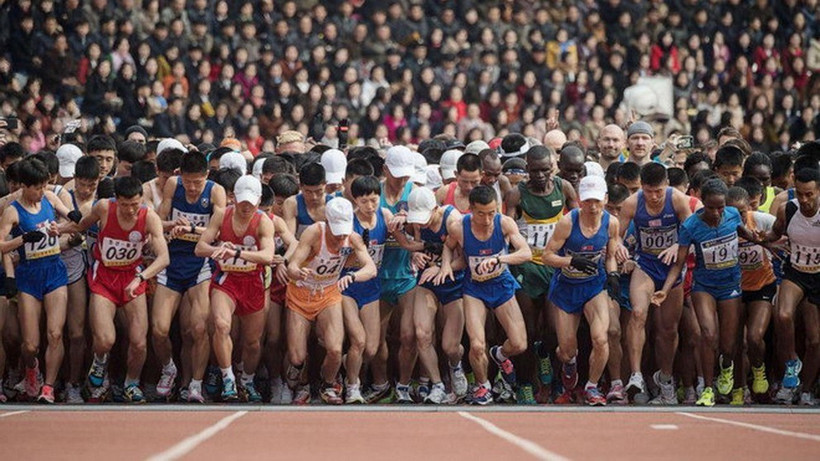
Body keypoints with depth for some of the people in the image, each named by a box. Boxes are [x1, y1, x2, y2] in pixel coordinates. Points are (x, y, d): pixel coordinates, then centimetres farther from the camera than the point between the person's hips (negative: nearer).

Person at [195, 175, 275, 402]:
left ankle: (247, 381, 38)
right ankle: (228, 379, -16)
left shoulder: (263, 222, -10)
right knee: (221, 325, -28)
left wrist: (237, 252, -40)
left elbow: (268, 256, -26)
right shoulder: (221, 216, -4)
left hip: (253, 283, 0)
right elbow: (200, 248, -6)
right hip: (225, 280, 0)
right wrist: (218, 250, -29)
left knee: (253, 340, 11)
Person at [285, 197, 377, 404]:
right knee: (297, 357, -5)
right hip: (301, 294, -2)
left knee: (335, 351, -17)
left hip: (329, 294, 2)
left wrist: (351, 276, -48)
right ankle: (297, 366, 34)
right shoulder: (314, 233, -25)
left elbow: (371, 269, -27)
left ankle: (328, 386, 14)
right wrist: (298, 272, -53)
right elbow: (292, 266, -29)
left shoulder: (353, 239, -16)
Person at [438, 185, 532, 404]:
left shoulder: (505, 223, -19)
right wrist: (446, 264, -12)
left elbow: (526, 253, -29)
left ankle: (500, 355, 35)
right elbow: (449, 247, 7)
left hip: (502, 285, 1)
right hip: (475, 289, -1)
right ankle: (483, 386, 15)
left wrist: (498, 259, -42)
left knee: (519, 345, -4)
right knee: (477, 346, -15)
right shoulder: (459, 228, -17)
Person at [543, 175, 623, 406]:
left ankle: (592, 387, 0)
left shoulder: (610, 223, -10)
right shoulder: (567, 222, -19)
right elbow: (547, 255, -16)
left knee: (600, 338, -22)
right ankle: (569, 362, 48)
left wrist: (612, 274, -13)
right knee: (567, 349, 7)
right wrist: (573, 261, -32)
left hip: (595, 285, 1)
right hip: (566, 286, -1)